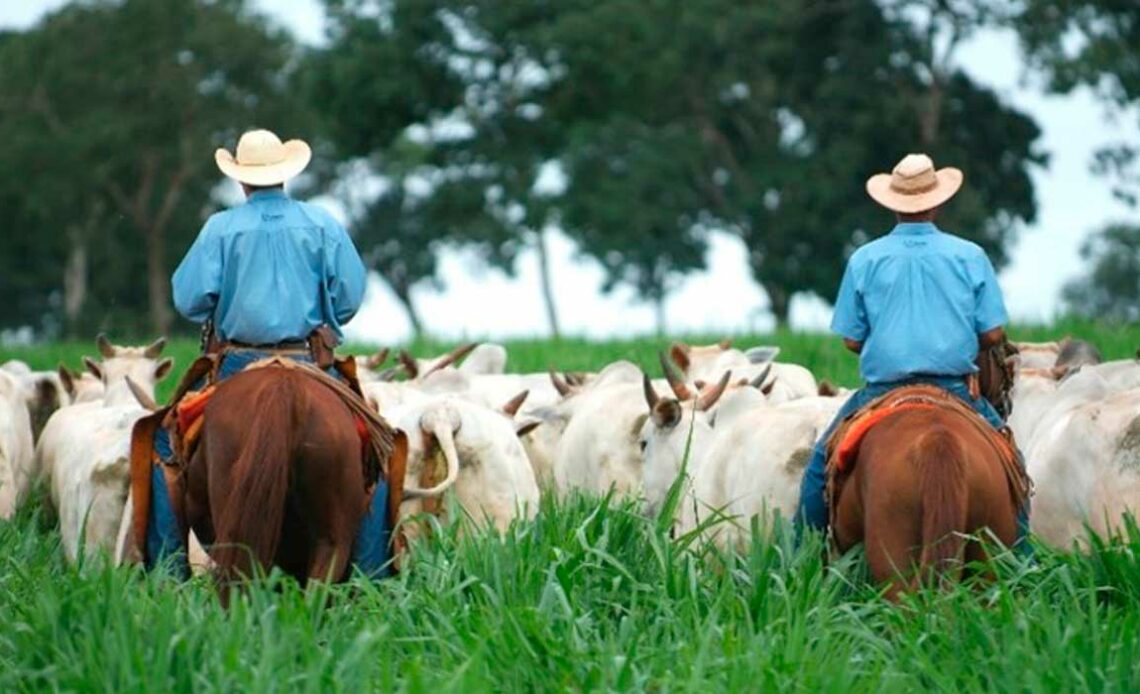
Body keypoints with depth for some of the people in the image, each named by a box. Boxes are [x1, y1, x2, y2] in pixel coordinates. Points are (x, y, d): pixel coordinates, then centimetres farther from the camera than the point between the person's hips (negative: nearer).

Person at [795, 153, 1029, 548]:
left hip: (882, 390, 0)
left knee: (822, 461, 18)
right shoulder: (970, 257, -1)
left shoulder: (865, 259, -2)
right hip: (955, 390, 0)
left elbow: (852, 340, 0)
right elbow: (993, 334, -2)